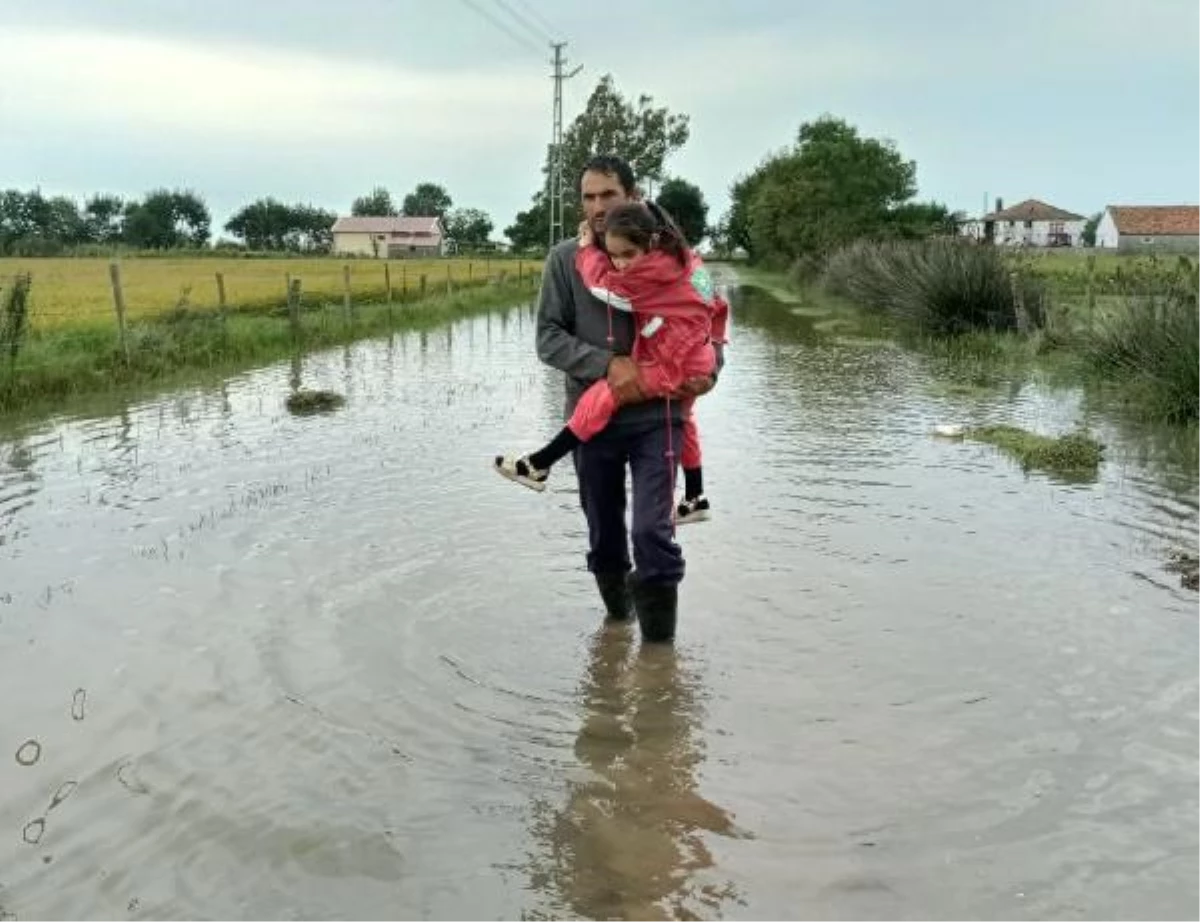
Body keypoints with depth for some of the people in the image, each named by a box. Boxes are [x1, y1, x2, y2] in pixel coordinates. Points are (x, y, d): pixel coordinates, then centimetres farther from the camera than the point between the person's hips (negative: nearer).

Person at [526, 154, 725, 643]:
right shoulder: (565, 258, -1)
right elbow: (548, 337, -5)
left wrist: (709, 368, -8)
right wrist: (607, 365, -19)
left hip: (655, 415, -1)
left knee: (652, 532, -12)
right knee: (604, 536, 15)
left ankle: (659, 646, 3)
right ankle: (617, 619, 38)